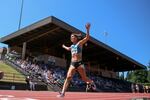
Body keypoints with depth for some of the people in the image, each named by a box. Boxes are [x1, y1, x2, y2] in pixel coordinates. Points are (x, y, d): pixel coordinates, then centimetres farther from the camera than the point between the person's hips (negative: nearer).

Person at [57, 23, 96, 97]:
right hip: (72, 64, 5)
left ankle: (91, 82, 35)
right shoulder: (72, 46, 19)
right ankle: (63, 93, -13)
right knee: (68, 77, -10)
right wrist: (64, 46, 56)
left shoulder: (80, 43, 2)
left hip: (79, 63, -4)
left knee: (84, 78, 2)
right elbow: (68, 49, 44)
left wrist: (87, 29, -23)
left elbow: (87, 37, -12)